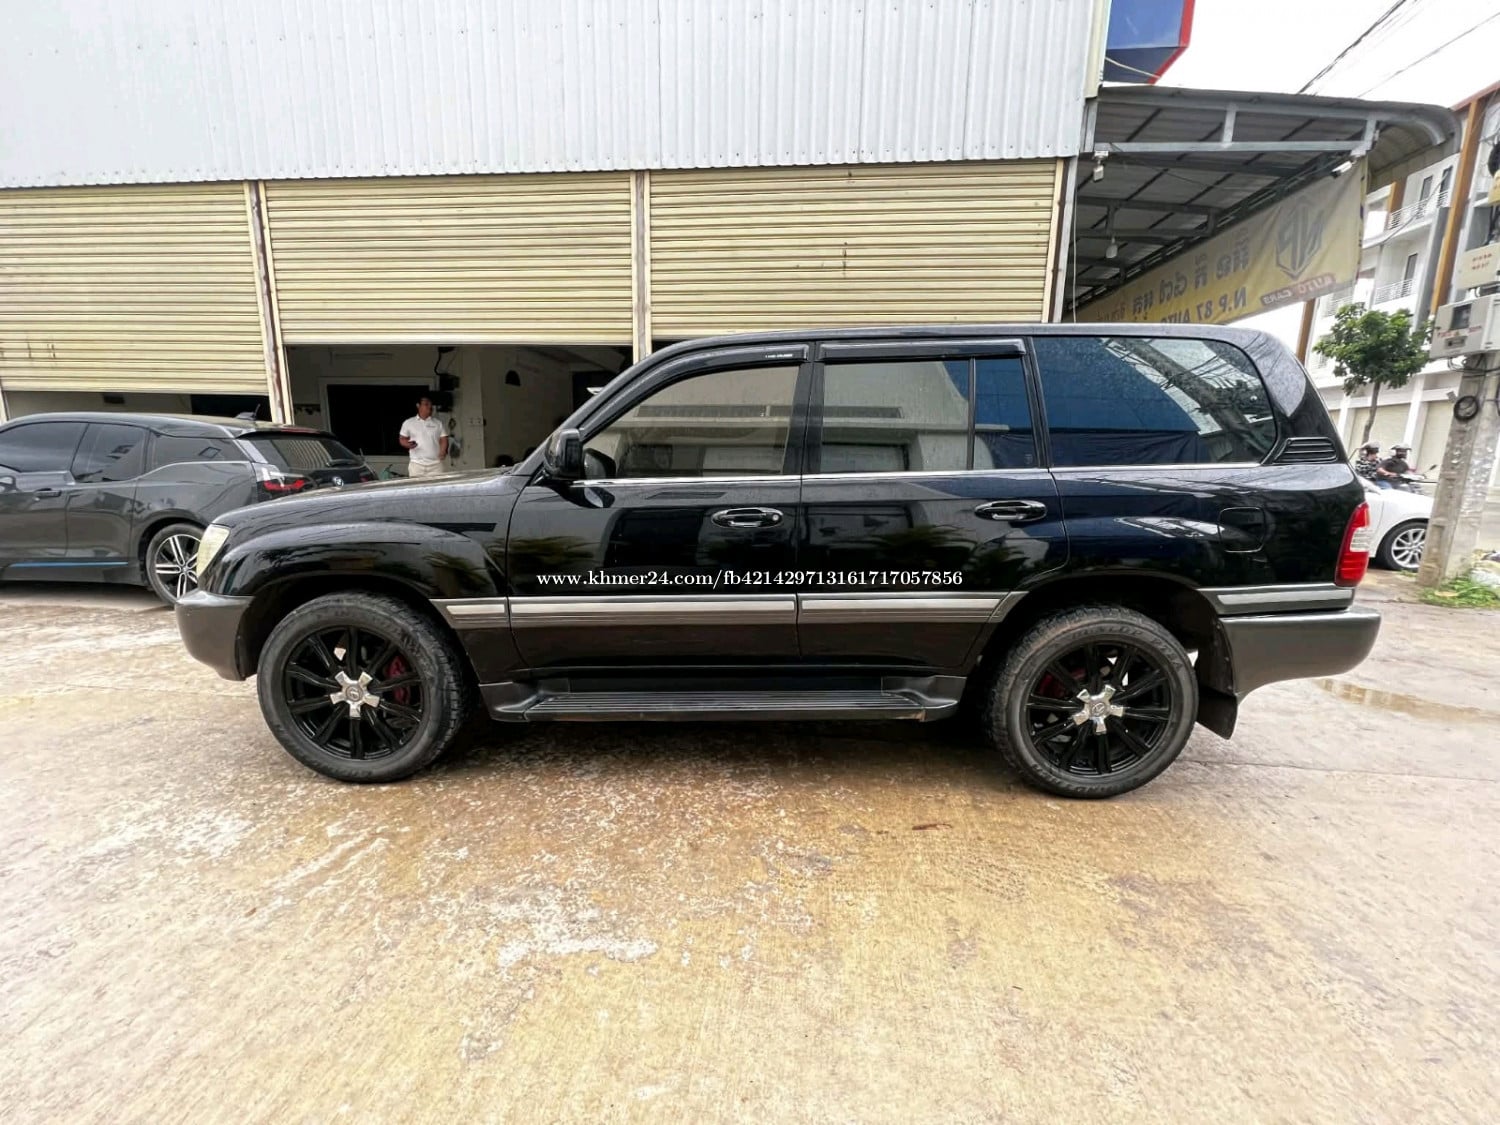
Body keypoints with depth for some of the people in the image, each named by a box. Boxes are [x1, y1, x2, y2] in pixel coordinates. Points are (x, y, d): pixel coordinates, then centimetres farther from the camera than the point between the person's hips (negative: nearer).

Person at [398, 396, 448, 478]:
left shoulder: (438, 423, 11)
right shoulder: (408, 423, 8)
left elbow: (443, 440, 9)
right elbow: (402, 439, 13)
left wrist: (443, 452, -10)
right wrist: (408, 444, -10)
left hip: (435, 464, 1)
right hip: (416, 464, -1)